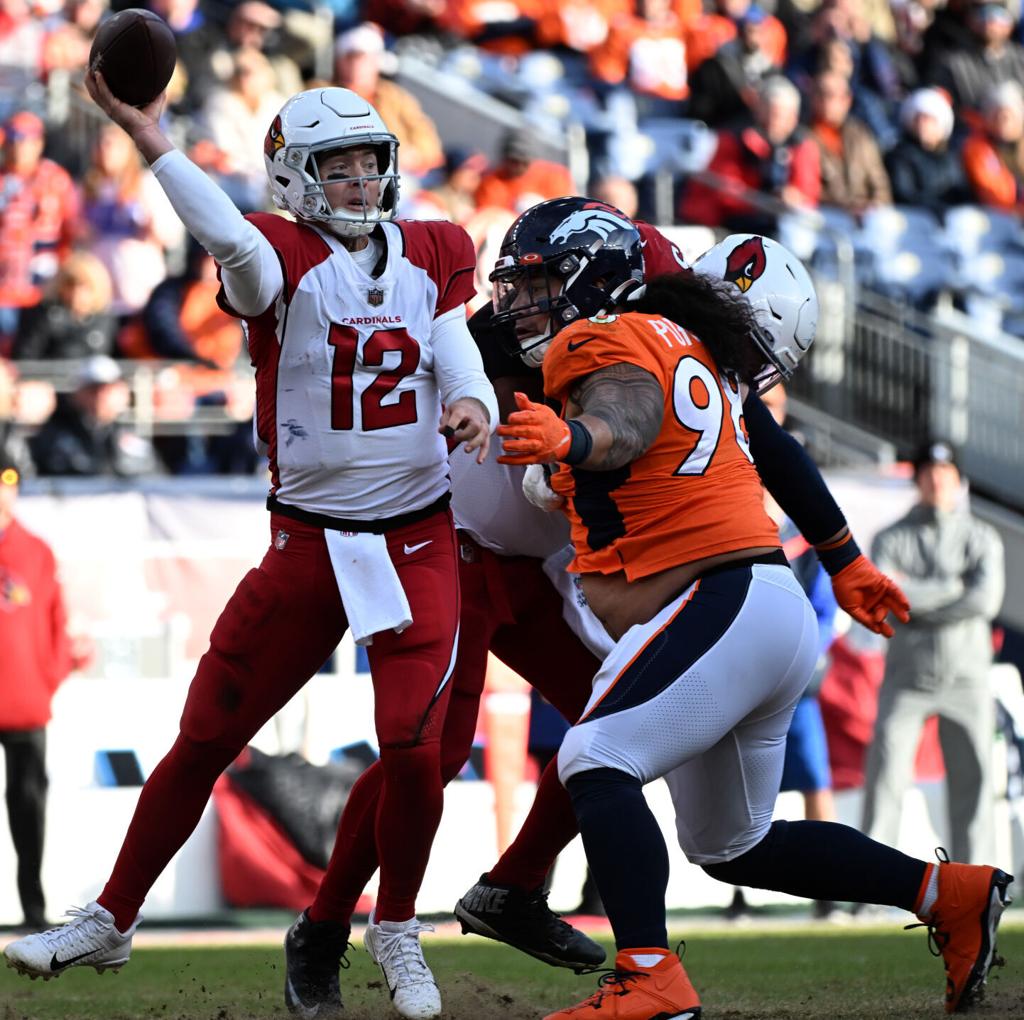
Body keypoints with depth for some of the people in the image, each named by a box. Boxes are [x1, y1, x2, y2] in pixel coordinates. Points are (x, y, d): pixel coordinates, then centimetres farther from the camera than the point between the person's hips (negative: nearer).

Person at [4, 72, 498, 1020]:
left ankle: (396, 931, 13)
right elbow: (231, 240, -31)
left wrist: (472, 405, -26)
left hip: (418, 543, 1)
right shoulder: (281, 258, -8)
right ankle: (111, 921, 18)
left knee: (413, 748, -12)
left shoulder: (430, 258, 4)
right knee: (205, 739, 3)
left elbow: (460, 363, -2)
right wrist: (149, 137, -40)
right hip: (307, 542, -1)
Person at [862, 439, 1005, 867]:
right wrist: (952, 588, -10)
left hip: (965, 675, 1)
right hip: (907, 676, -1)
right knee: (885, 772, -11)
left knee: (972, 778, -2)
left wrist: (918, 599, -10)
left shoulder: (981, 538, 8)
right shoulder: (891, 539, 8)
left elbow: (986, 600, -9)